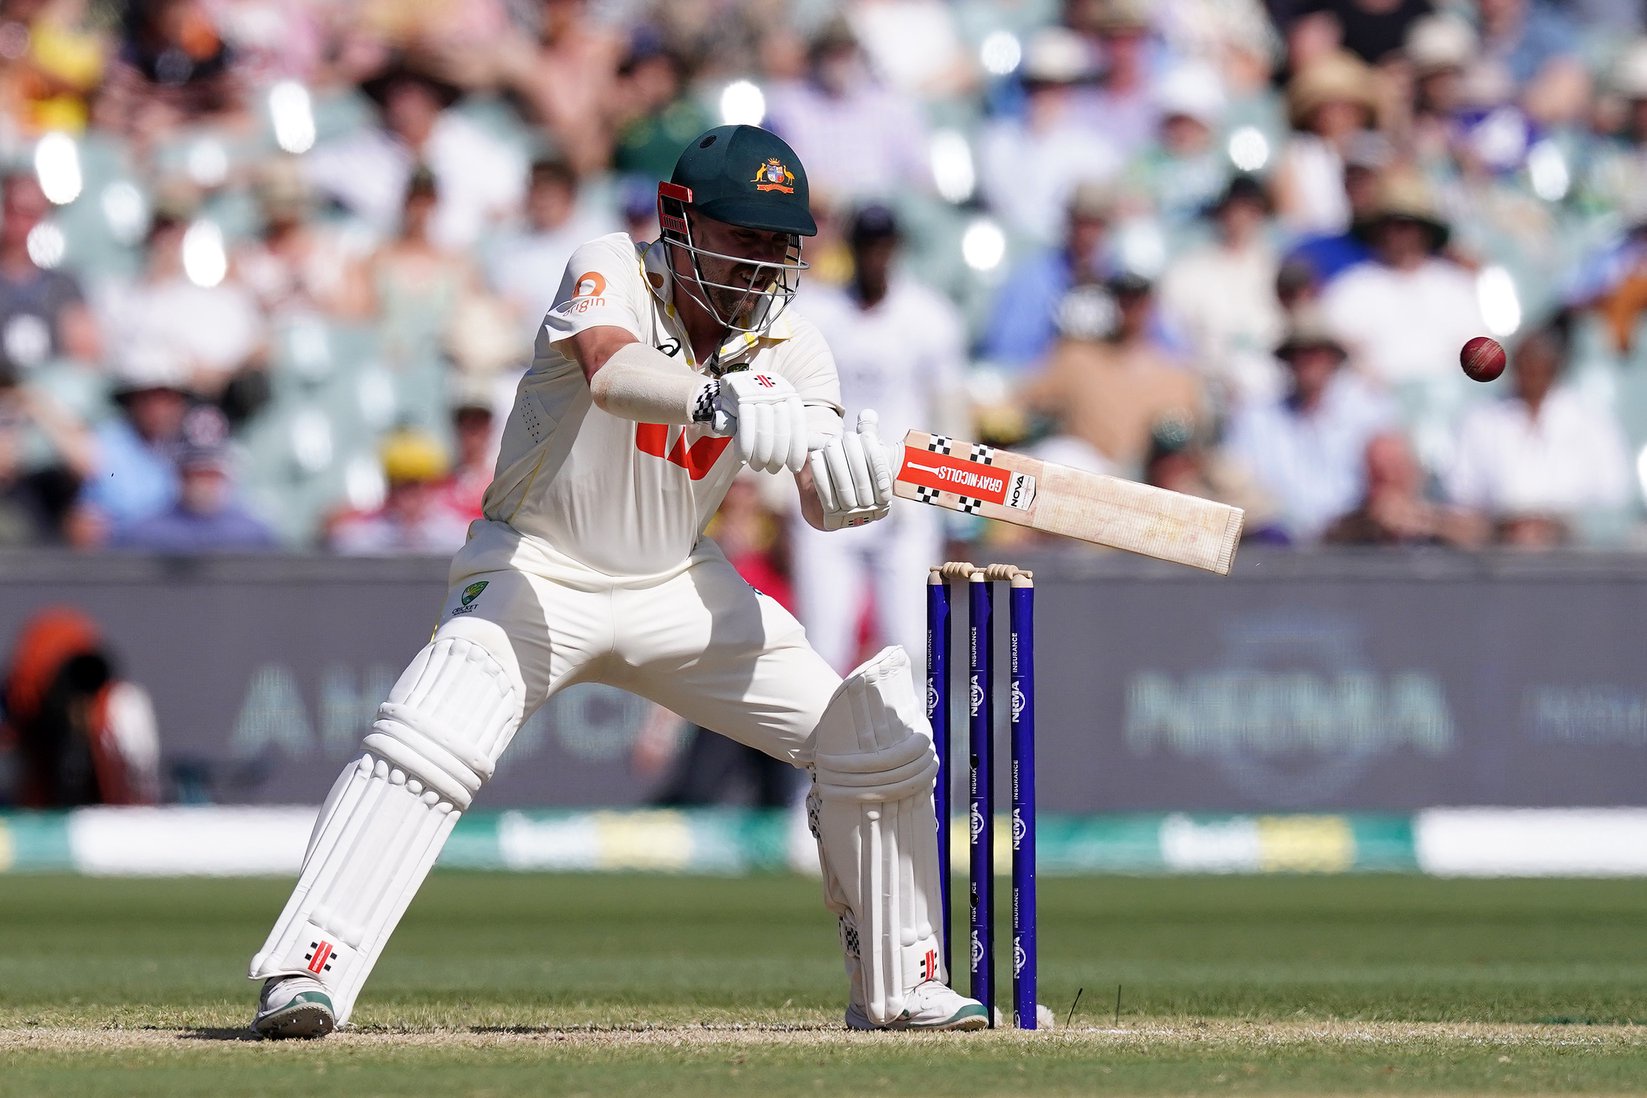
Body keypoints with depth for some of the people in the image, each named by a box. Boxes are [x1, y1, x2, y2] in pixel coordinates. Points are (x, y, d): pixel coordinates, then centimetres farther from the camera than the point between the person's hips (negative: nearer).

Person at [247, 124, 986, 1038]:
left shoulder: (789, 348, -6)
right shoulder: (611, 273, -19)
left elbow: (821, 503, -17)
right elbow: (612, 374, -42)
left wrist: (853, 478, -41)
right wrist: (722, 403, -61)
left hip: (677, 588, 5)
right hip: (536, 576, -5)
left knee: (880, 743, 1)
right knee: (426, 746, -29)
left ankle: (896, 986, 17)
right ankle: (304, 976, -29)